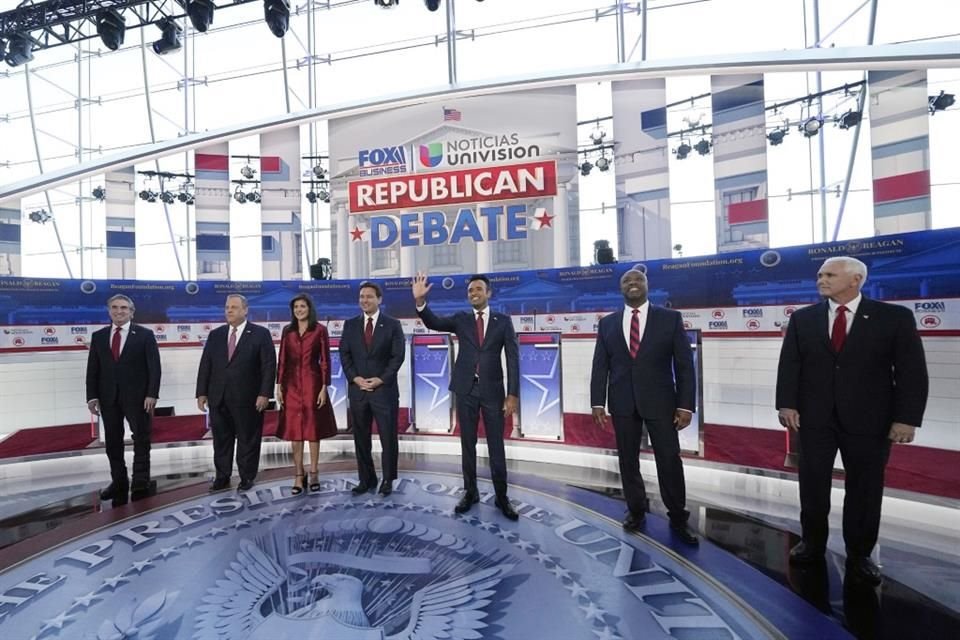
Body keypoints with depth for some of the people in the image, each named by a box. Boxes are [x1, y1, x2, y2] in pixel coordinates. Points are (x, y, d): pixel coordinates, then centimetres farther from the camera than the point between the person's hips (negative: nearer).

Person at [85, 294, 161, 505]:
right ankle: (118, 482, 21)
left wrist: (152, 394, -14)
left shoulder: (145, 335, -2)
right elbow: (92, 369, 7)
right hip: (108, 397, 4)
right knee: (112, 441, 10)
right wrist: (92, 396, -1)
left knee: (141, 439, 0)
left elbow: (154, 367, -7)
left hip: (137, 396, -4)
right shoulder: (98, 336, 8)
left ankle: (141, 483, 8)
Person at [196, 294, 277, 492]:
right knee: (221, 439, 11)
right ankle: (222, 477, 25)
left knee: (248, 439, 6)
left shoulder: (260, 334, -2)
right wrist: (202, 392, 4)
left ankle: (247, 477, 20)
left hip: (248, 399, -4)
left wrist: (264, 393, -13)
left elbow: (269, 365, -7)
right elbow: (205, 365, 11)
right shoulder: (215, 335, 11)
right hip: (218, 398, 4)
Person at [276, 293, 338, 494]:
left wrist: (324, 387, -9)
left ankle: (313, 474, 16)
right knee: (294, 430, 4)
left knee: (313, 429, 5)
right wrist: (279, 386, 2)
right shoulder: (287, 331, 8)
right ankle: (299, 476, 13)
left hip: (312, 384, -3)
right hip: (292, 385, 3)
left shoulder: (319, 330, -3)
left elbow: (325, 360, -4)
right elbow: (282, 360, 8)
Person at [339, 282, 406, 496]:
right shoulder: (350, 325, 9)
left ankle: (388, 480, 17)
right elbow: (344, 354, 6)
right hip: (357, 389, 3)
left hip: (385, 389, -3)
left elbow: (398, 356, -5)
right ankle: (366, 479, 22)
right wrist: (355, 378, -8)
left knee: (388, 437, 3)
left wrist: (381, 379, -13)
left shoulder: (392, 324, 0)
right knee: (361, 438, 9)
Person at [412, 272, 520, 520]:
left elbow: (513, 358, -1)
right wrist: (420, 300, -27)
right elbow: (434, 323, -9)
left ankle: (501, 497, 18)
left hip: (493, 390, -1)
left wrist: (512, 394, -7)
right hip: (466, 390, 2)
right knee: (468, 444, 11)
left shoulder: (503, 321, 2)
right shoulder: (461, 319, 6)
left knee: (496, 446, 5)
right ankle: (470, 492, 25)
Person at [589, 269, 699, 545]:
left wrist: (686, 405, -8)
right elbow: (600, 366, 5)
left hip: (660, 401, -2)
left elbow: (685, 364, -2)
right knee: (627, 460, 10)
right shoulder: (607, 323, 6)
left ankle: (678, 518, 23)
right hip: (622, 403, 2)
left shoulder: (670, 318, 0)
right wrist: (597, 402, -2)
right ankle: (636, 510, 29)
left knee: (670, 460, 4)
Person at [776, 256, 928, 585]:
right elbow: (789, 365, 2)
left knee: (864, 489, 10)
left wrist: (907, 417, -10)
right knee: (813, 484, 10)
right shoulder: (802, 318, 4)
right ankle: (812, 544, 28)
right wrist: (787, 404, -6)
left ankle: (859, 555, 28)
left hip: (869, 419, -1)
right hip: (814, 417, 2)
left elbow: (912, 371, -4)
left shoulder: (895, 317, -2)